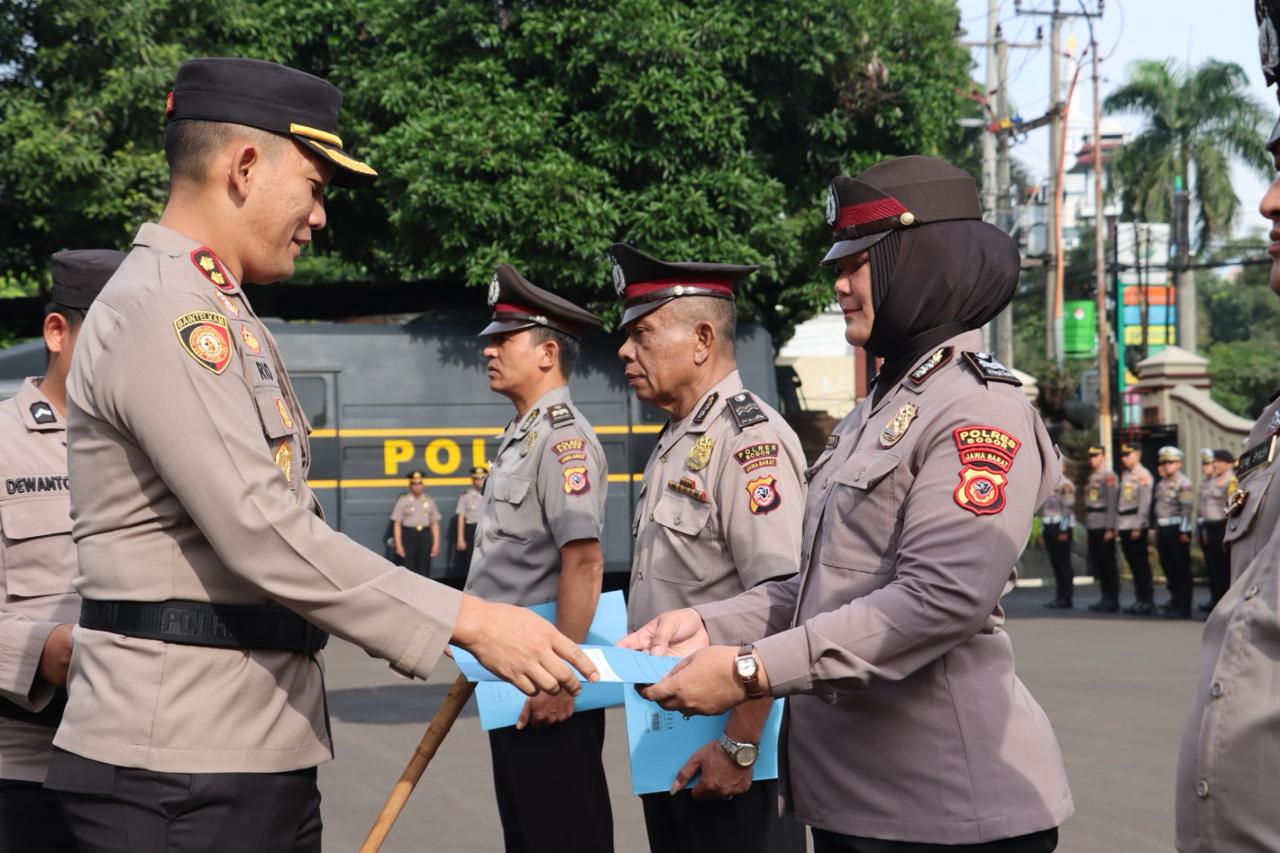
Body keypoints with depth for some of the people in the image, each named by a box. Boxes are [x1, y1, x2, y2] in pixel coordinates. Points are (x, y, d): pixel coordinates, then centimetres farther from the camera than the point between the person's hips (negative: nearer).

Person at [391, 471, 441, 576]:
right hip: (409, 535, -3)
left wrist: (436, 544, 4)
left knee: (424, 571, 5)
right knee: (408, 570, -3)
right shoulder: (403, 501, 1)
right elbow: (397, 524, -1)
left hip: (425, 535, 3)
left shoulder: (429, 501, 10)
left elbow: (435, 524, 11)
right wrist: (398, 545, -7)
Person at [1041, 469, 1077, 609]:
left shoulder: (1065, 485, -8)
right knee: (1055, 564, 9)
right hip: (1049, 527, 8)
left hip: (1061, 528, -8)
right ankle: (1059, 596, 14)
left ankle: (1066, 599, -4)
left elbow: (1068, 508, -15)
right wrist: (1043, 530, 17)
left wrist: (1064, 530, -20)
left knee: (1063, 563, -6)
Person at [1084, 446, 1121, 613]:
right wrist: (1087, 525, 15)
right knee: (1097, 562, 10)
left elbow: (1112, 503, -15)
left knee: (1108, 563, -3)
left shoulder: (1108, 476, -9)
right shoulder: (1092, 477, 16)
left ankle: (1113, 601, 1)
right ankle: (1105, 598, 18)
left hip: (1104, 527, -8)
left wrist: (1109, 528, -19)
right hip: (1093, 526, 8)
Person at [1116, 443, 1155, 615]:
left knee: (1142, 564, -4)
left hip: (1136, 526, -8)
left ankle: (1148, 602, 0)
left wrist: (1138, 527, -18)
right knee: (1133, 564, 11)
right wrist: (1117, 525, 15)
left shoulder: (1143, 475, -9)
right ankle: (1139, 599, 17)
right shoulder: (1125, 475, 16)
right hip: (1124, 526, 8)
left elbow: (1145, 502, -15)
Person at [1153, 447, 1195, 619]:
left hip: (1176, 530, -8)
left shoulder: (1183, 483, -10)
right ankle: (1175, 600, 25)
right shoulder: (1161, 484, 15)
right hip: (1163, 530, 8)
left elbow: (1187, 508, -15)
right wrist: (1158, 530, 15)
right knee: (1168, 567, 13)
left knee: (1182, 569, -2)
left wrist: (1184, 531, -19)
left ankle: (1184, 608, 3)